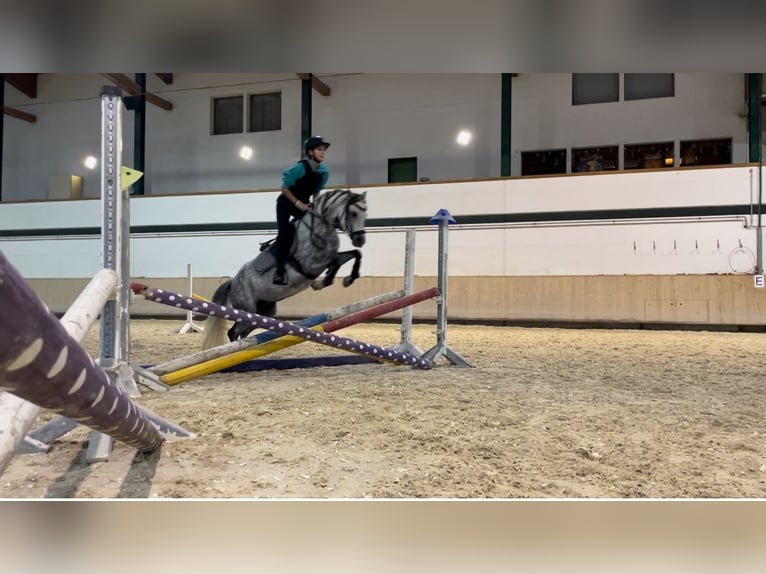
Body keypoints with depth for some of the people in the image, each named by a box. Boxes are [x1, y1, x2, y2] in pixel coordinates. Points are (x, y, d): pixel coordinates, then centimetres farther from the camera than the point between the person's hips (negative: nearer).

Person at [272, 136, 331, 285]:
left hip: (304, 204, 7)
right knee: (285, 232, -20)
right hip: (286, 203, -7)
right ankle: (280, 268, -16)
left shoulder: (324, 172, -7)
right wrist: (297, 203, -21)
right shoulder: (300, 168, -25)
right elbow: (284, 188, -18)